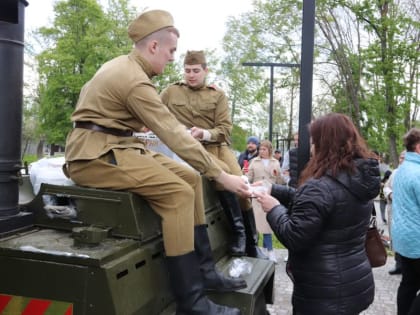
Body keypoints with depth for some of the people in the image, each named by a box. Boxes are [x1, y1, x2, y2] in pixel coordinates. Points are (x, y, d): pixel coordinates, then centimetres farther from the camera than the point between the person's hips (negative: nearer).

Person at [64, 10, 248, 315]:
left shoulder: (124, 66, 13)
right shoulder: (134, 81, -18)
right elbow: (173, 134, -20)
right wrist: (220, 175, -16)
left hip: (112, 147, 10)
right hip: (95, 154, -10)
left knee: (191, 178, 0)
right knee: (179, 192, -23)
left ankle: (204, 268, 4)